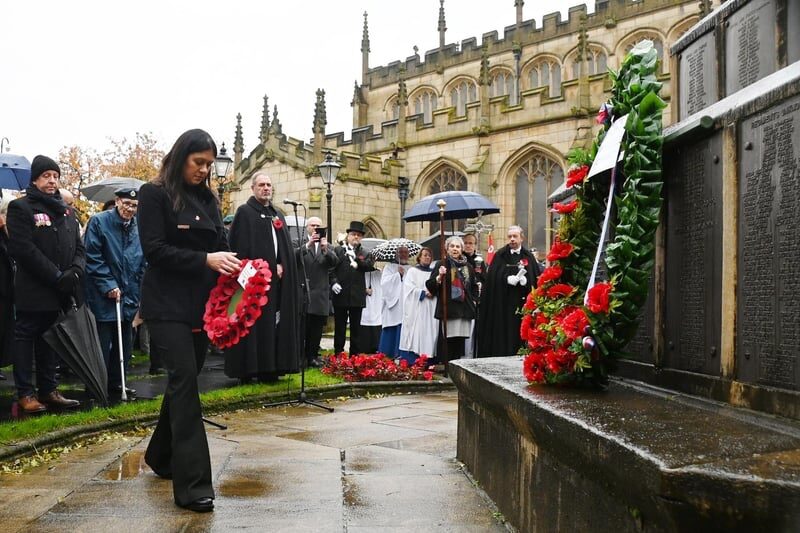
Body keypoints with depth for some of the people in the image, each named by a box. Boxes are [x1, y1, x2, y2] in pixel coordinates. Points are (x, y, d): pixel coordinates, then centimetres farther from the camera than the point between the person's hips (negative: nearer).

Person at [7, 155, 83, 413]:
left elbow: (78, 247, 12)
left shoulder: (66, 211, 16)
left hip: (60, 292, 6)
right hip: (33, 290, -6)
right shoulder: (20, 207, -3)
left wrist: (75, 272, -9)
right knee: (25, 339, 3)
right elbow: (24, 249, -13)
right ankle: (25, 394, 8)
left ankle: (49, 390, 18)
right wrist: (56, 276, -18)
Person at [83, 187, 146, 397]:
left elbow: (142, 263, 13)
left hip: (129, 297, 6)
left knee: (124, 343, 12)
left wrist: (136, 292, 6)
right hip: (103, 297, -5)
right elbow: (92, 257, -12)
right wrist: (108, 285, -16)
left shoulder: (138, 228, 9)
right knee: (102, 344, -1)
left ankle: (115, 382, 26)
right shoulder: (99, 222, -6)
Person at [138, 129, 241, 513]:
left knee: (184, 379, 13)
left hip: (201, 302, 7)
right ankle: (192, 484, -11)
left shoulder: (208, 199, 14)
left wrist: (231, 265, -9)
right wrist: (205, 260, -22)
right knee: (185, 380, -12)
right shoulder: (155, 194, -4)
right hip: (168, 304, -6)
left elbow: (219, 244, 13)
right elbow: (154, 249, -13)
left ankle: (161, 455, 33)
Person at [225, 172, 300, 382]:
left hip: (277, 280, 6)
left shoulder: (278, 216, 19)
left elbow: (287, 249, 17)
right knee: (253, 324, -7)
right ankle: (248, 370, -2)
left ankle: (270, 368, 9)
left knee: (274, 324, 5)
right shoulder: (244, 212, 0)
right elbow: (239, 247, -10)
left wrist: (281, 266, -3)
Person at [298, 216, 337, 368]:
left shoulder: (327, 246, 15)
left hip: (320, 294, 3)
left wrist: (326, 249, -15)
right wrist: (308, 245, -23)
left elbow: (334, 262, 1)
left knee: (317, 327, 6)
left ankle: (313, 356, 13)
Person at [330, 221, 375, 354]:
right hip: (341, 294, -1)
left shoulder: (364, 254, 12)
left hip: (357, 296, 2)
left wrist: (356, 258, -16)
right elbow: (331, 268, 0)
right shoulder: (338, 250, 7)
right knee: (339, 327, 5)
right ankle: (338, 354, 11)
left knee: (356, 327, 7)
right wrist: (333, 282, -15)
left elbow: (370, 265, -6)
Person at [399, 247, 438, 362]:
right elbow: (410, 289, -5)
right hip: (417, 310, -4)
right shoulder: (413, 271, 5)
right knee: (416, 335, -7)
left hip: (431, 310, 4)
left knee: (430, 334, -1)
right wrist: (424, 293, -12)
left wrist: (434, 292, -10)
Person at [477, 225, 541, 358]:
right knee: (503, 334, -1)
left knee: (520, 332, 1)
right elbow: (493, 278, -4)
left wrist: (523, 280, -17)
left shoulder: (528, 257, 8)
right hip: (503, 303, -1)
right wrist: (509, 279, -16)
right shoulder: (500, 255, 3)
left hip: (522, 303, 1)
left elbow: (535, 280, 2)